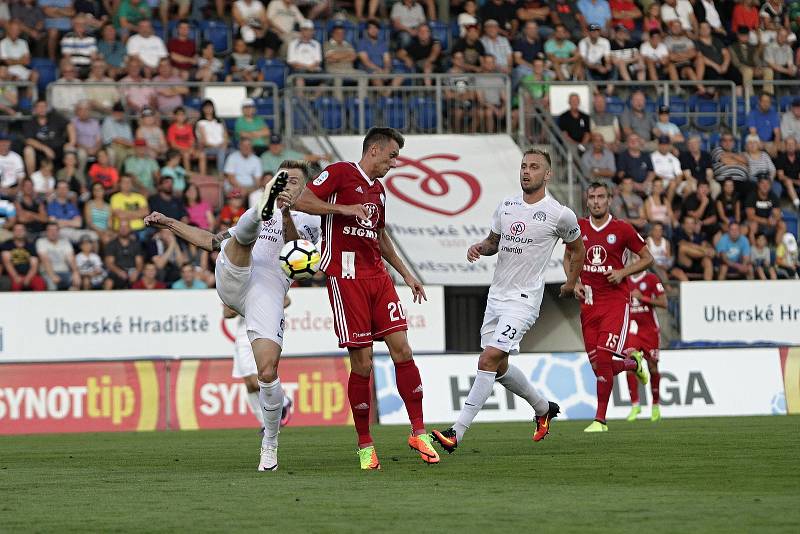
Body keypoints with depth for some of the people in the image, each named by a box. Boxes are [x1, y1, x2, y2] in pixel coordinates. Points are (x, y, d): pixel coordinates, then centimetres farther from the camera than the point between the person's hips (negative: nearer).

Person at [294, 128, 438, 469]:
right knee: (362, 364, -6)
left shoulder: (378, 190, 21)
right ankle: (364, 445, 5)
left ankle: (418, 432, 7)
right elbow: (302, 201, -10)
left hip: (377, 277, 7)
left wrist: (406, 274, 31)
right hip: (346, 277, -7)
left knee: (402, 351, -2)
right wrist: (344, 208, -19)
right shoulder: (340, 173, -2)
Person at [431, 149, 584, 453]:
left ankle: (457, 433, -22)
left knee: (488, 360, -19)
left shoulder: (560, 215, -7)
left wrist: (571, 283, 12)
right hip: (497, 294, 7)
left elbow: (577, 248, 11)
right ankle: (544, 408, 40)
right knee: (499, 367, 15)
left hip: (523, 300, -7)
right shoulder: (506, 205, 7)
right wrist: (479, 248, -1)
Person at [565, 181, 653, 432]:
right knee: (597, 365, 1)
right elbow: (568, 257, 22)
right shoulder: (578, 228, 6)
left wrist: (622, 272, -9)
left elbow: (647, 258, 6)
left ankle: (600, 419, -10)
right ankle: (632, 362, 36)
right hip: (589, 302, 4)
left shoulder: (622, 229, -3)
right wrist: (574, 282, 5)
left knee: (603, 358, -16)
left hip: (615, 300, -4)